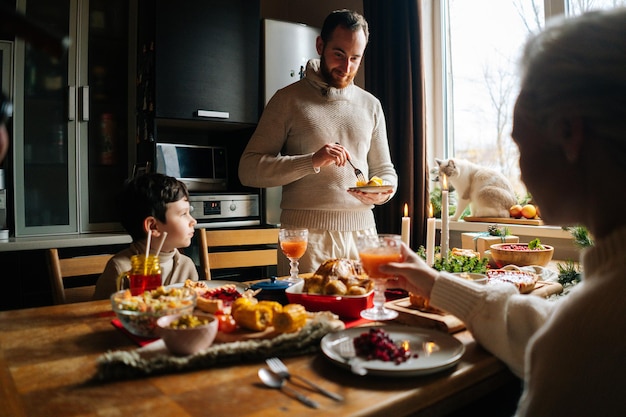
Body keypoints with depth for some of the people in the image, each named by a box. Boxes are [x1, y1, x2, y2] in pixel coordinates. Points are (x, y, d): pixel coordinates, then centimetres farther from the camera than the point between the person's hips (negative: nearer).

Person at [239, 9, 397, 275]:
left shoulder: (370, 105, 12)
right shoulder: (289, 99, 0)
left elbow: (385, 170, 18)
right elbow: (249, 170, -7)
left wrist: (384, 191, -6)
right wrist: (312, 161, -19)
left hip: (361, 231, 4)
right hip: (306, 233, -3)